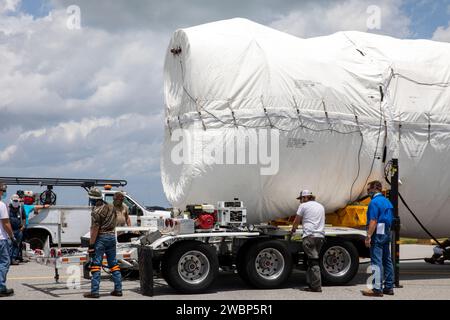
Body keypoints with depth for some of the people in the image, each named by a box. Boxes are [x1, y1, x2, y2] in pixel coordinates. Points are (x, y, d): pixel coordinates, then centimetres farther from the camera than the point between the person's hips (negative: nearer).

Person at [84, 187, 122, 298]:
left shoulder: (96, 211, -15)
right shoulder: (111, 207, 6)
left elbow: (95, 230, -18)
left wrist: (91, 245, -16)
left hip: (101, 238, -7)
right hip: (112, 236, 7)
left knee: (96, 264, -3)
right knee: (114, 264, 12)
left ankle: (94, 291, -5)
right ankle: (118, 289, 13)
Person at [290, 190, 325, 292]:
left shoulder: (303, 206, 4)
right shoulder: (321, 206, 24)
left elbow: (296, 221, 10)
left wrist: (292, 230, 29)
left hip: (309, 236, -6)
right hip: (321, 236, 6)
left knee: (313, 261, -9)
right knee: (313, 261, 11)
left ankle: (317, 287, -13)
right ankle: (311, 285, 8)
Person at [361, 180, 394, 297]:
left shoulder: (374, 202, -13)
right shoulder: (387, 202, 16)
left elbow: (373, 221, -20)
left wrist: (368, 237, -21)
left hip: (378, 234, -9)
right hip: (387, 234, 9)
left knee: (376, 262, -9)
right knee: (387, 261, 12)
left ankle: (377, 288, -10)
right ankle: (389, 287, 17)